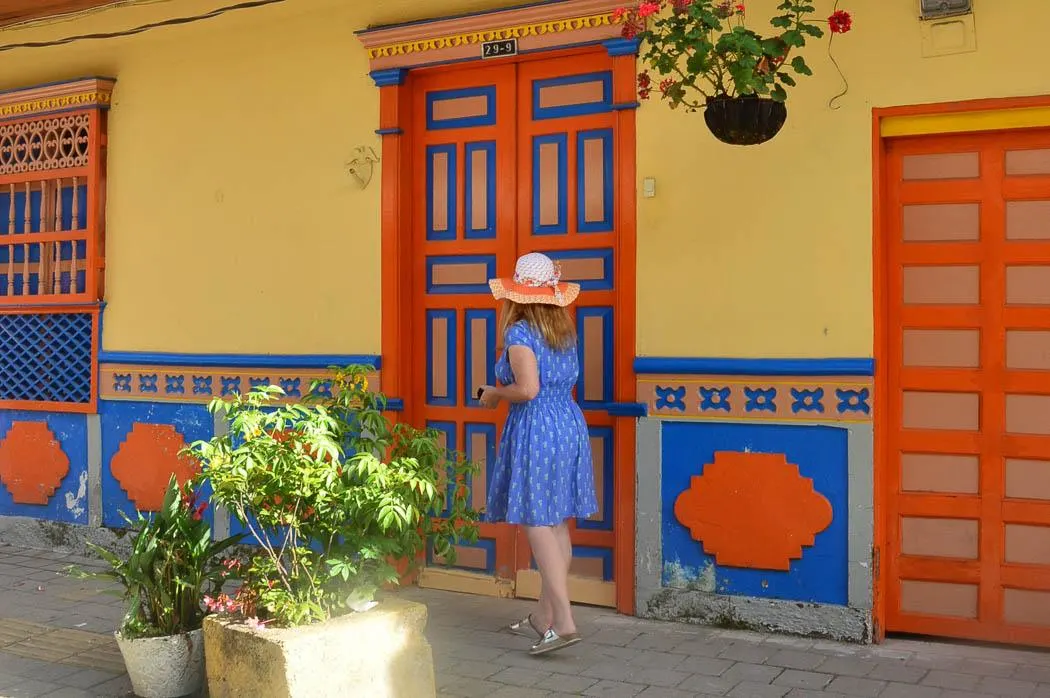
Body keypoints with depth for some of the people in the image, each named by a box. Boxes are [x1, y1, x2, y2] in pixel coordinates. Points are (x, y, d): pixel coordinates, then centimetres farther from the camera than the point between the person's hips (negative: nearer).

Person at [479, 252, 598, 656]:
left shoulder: (519, 332, -11)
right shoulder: (566, 330, 11)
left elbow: (528, 388, -21)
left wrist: (495, 394, -3)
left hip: (535, 430, -8)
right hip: (570, 425, 8)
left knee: (538, 524, -6)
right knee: (558, 524, 11)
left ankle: (563, 621, -12)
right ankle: (543, 617, 22)